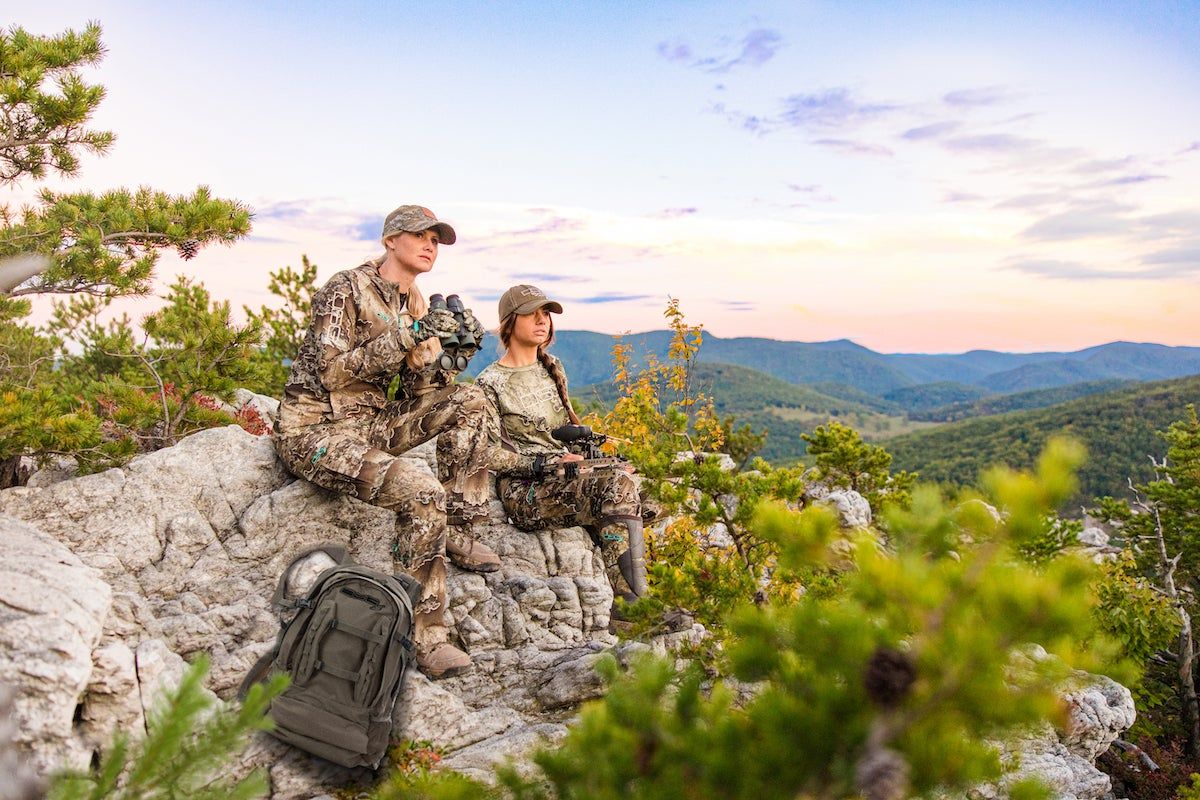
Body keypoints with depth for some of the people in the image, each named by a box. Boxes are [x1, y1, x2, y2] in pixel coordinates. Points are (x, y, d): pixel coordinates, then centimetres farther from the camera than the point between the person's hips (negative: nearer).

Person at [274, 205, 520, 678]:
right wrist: (406, 336, -23)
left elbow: (417, 396, 9)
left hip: (371, 425, 8)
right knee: (422, 493, -28)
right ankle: (424, 638, -17)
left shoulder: (415, 305, 12)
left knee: (468, 401, -5)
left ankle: (455, 532, -1)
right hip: (314, 432, -8)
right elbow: (332, 373, -20)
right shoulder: (346, 290, -10)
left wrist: (437, 349, -10)